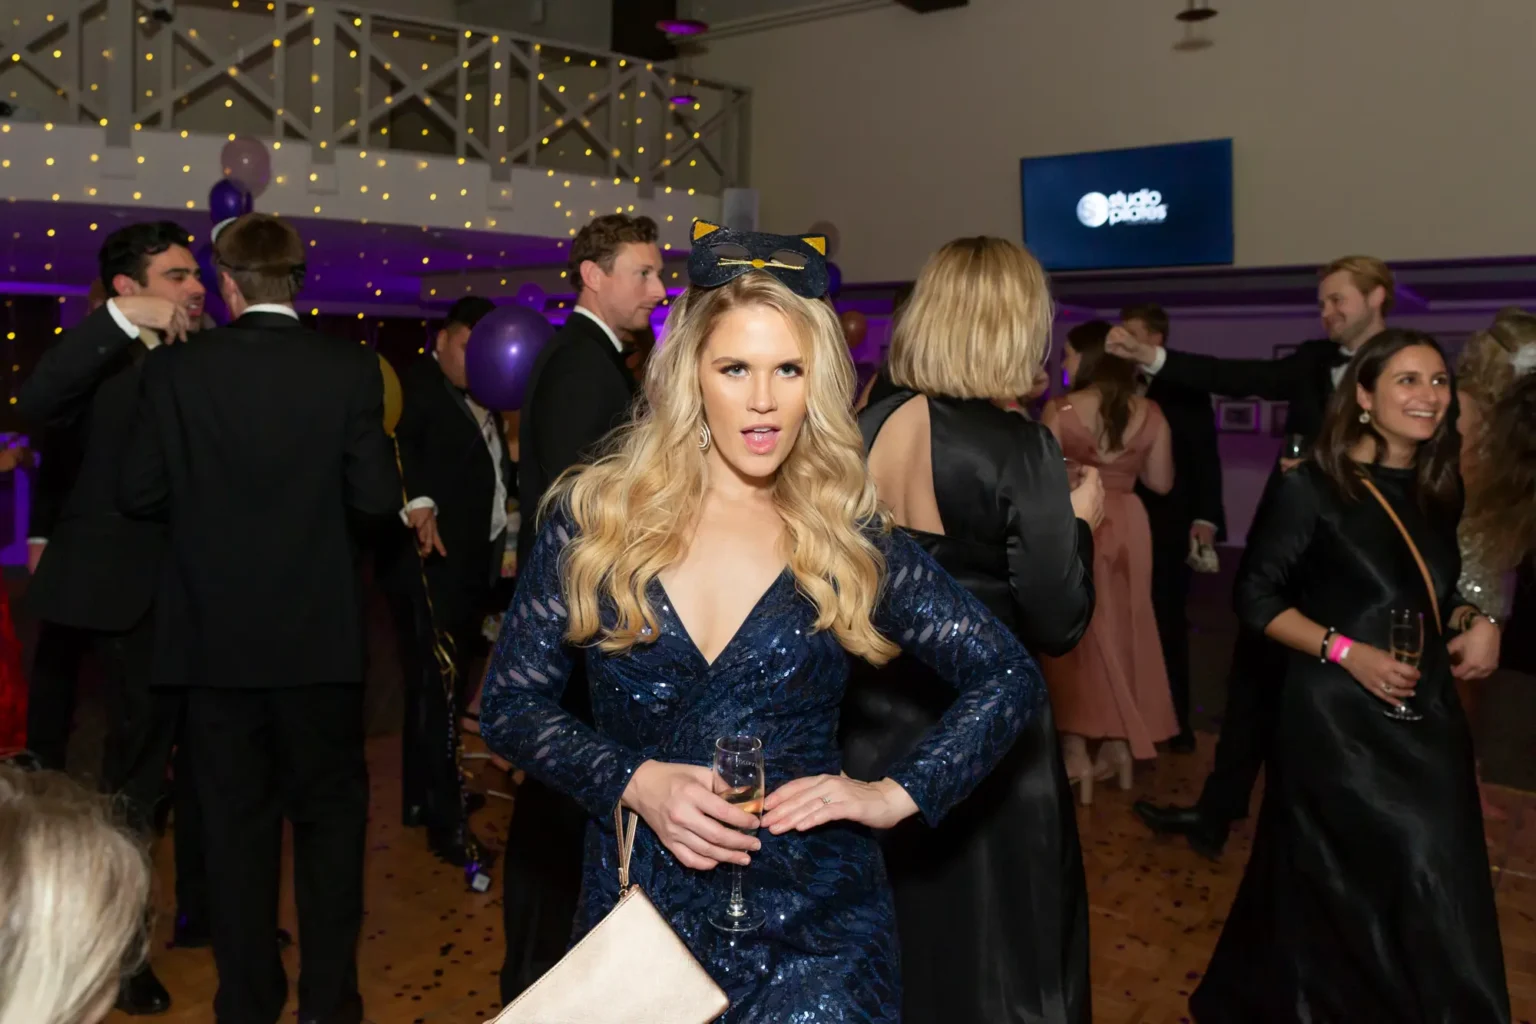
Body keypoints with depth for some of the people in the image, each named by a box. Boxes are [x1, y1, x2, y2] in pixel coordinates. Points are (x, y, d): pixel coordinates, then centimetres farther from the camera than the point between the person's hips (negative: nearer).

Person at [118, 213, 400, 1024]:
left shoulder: (176, 369, -6)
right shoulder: (349, 369, -9)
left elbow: (138, 492, -4)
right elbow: (377, 497, -10)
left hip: (214, 635, 1)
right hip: (319, 636, -1)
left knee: (235, 816, 13)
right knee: (329, 812, 13)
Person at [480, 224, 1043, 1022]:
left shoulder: (848, 539, -4)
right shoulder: (595, 518, -4)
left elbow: (1011, 678, -1)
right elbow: (510, 704, -2)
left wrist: (898, 794, -12)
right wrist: (636, 782, -17)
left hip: (813, 927, 0)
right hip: (639, 911, 1)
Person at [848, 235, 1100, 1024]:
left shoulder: (858, 434, -3)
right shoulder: (1019, 450, -18)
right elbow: (1056, 626, -17)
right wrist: (1079, 522, -1)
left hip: (870, 729, 5)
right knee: (989, 956, 15)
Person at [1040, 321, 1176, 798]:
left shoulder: (1060, 409, -10)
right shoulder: (1149, 413, -1)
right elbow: (1161, 482, 5)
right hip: (1128, 526, 3)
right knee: (1122, 633, 15)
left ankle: (1076, 754, 8)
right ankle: (1120, 748, 23)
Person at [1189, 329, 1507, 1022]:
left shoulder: (1438, 492, 7)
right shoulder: (1311, 489, -12)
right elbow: (1256, 597, -10)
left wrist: (1475, 621, -2)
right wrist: (1346, 652, -20)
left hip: (1426, 715, 6)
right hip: (1338, 718, -6)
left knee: (1431, 890, 12)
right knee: (1337, 892, 5)